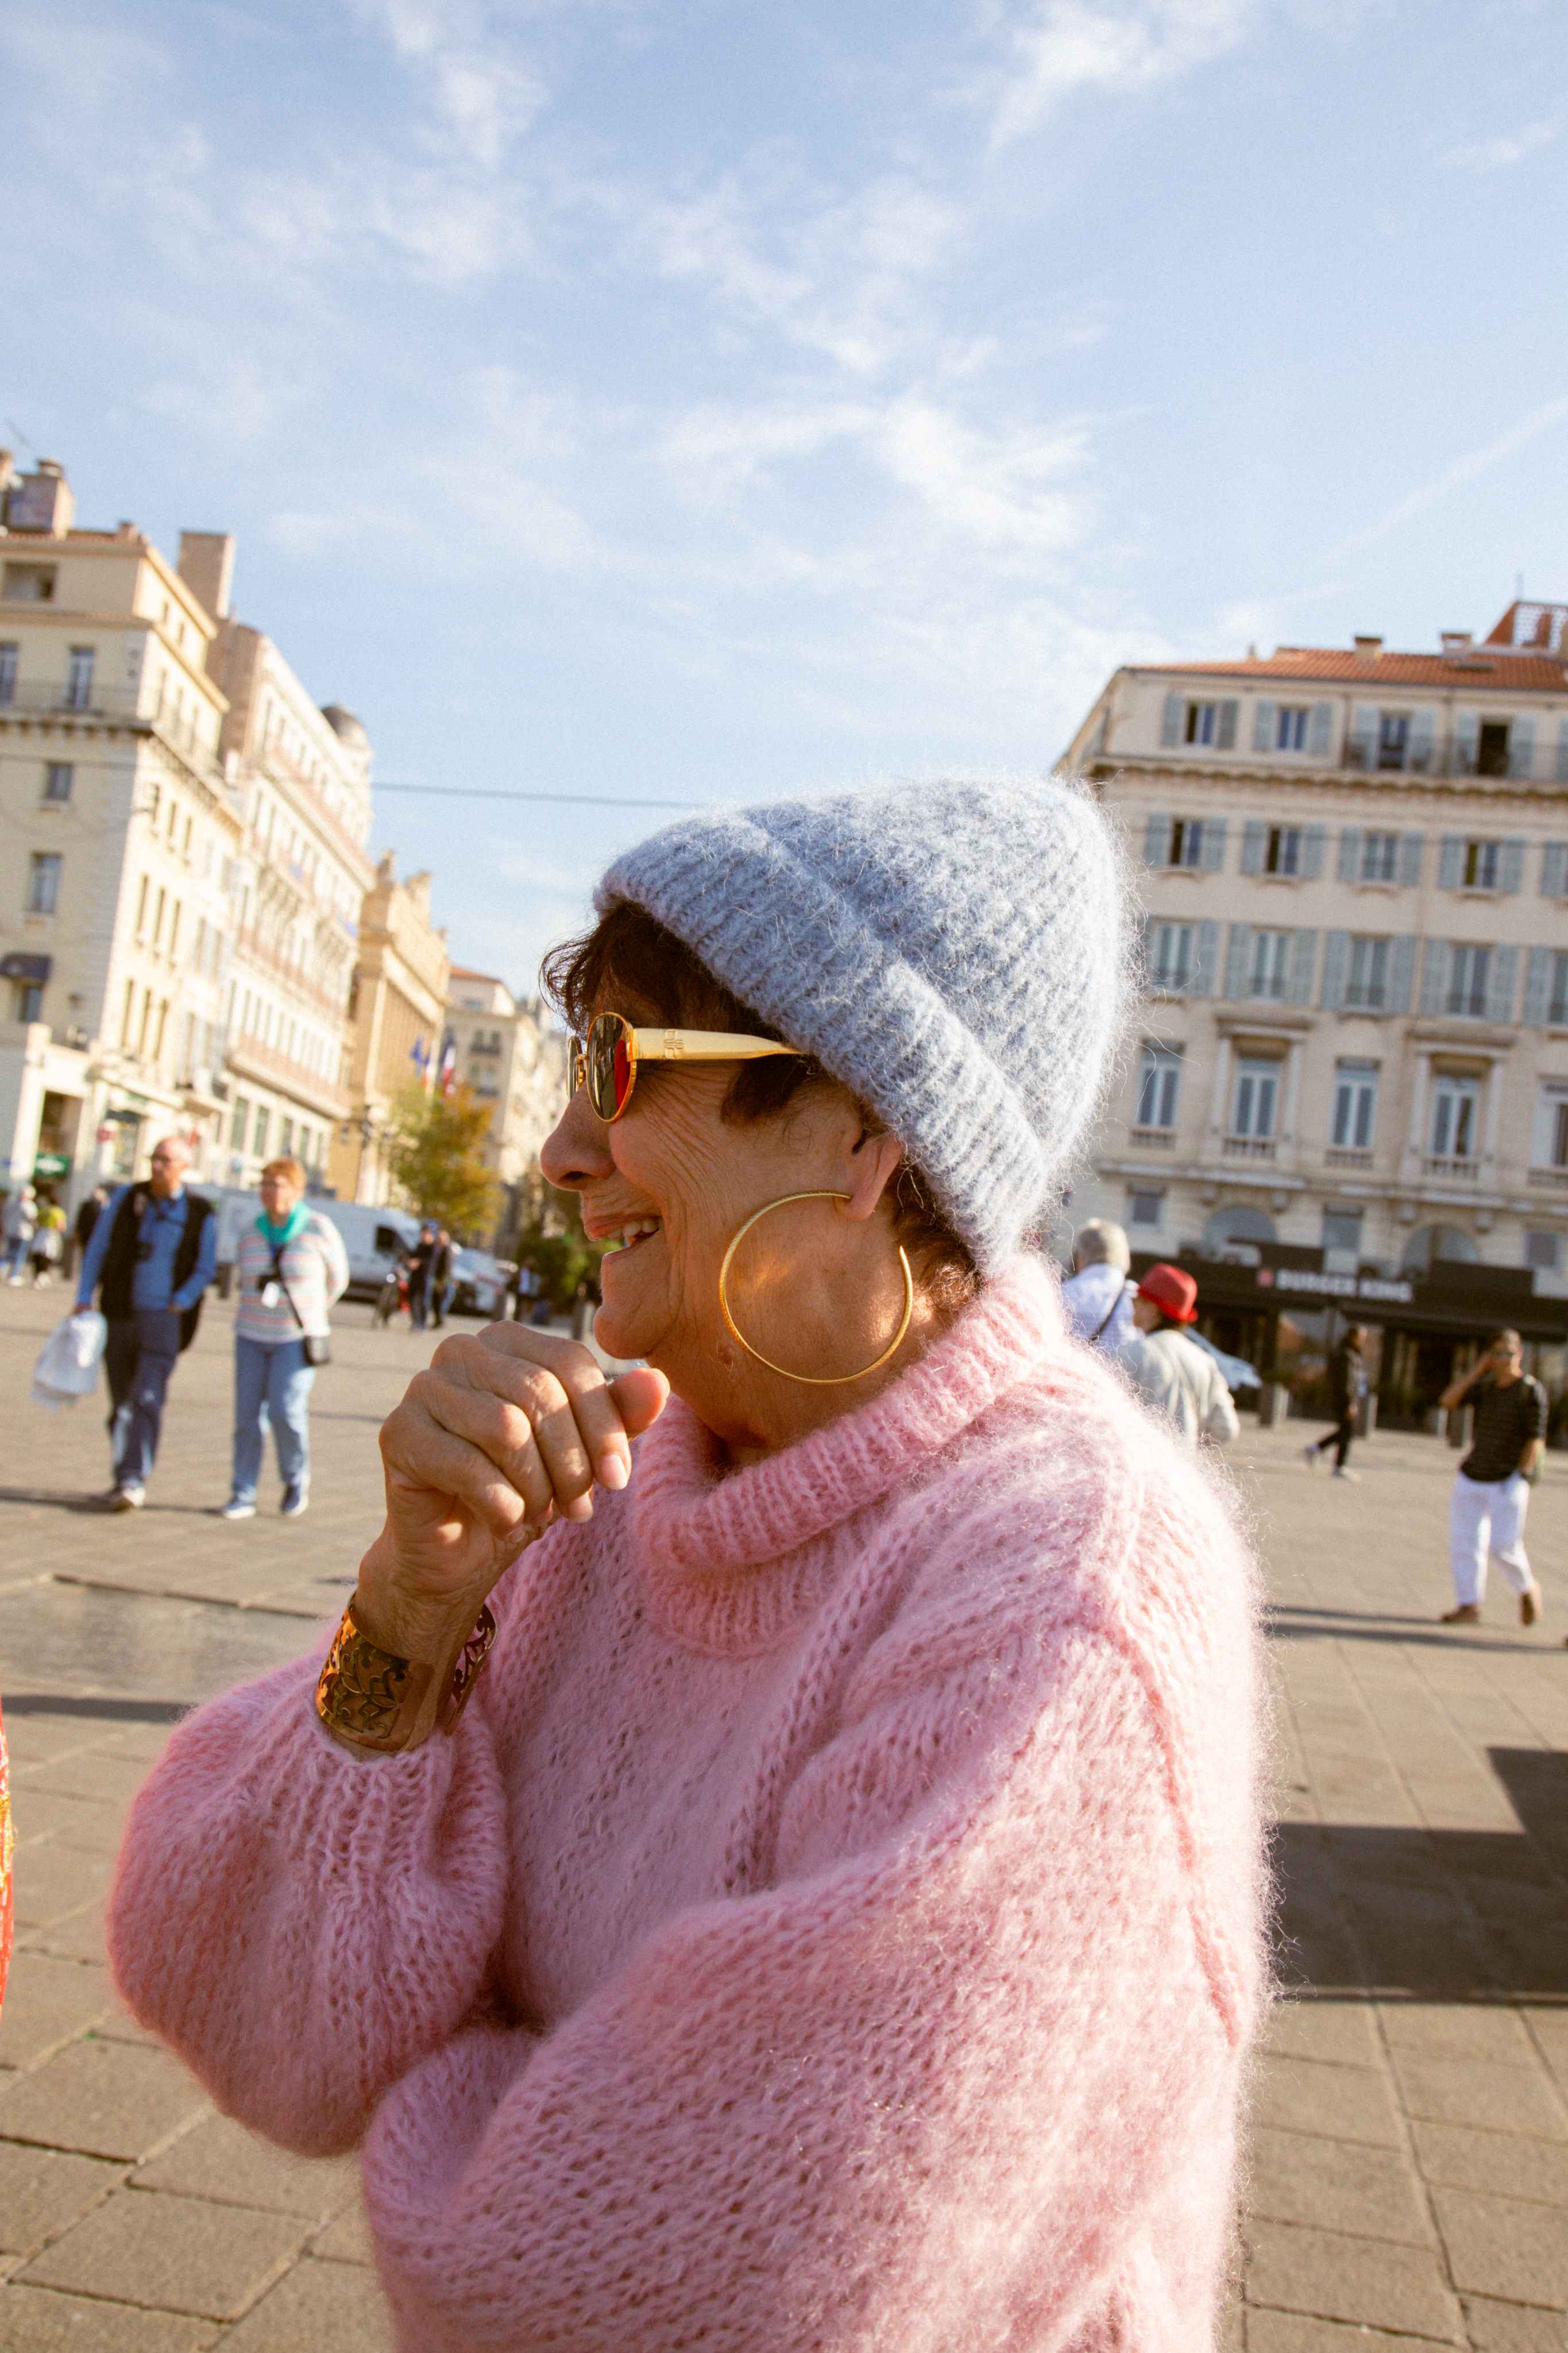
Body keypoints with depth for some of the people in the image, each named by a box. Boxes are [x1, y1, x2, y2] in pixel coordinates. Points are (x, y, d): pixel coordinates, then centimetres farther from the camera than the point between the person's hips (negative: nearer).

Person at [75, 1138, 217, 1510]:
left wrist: (179, 1305, -8)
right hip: (120, 1316, 3)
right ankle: (124, 1480, 20)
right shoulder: (127, 1198, 5)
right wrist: (84, 1299, 1)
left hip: (164, 1319, -3)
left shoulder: (200, 1213, -2)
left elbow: (206, 1269, 2)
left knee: (147, 1400, -16)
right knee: (121, 1404, 9)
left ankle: (134, 1482, -18)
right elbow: (97, 1250, 8)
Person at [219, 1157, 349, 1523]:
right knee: (248, 1416, -1)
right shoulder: (250, 1232, 3)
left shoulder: (318, 1229, -7)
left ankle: (296, 1478, 11)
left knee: (286, 1411, -14)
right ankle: (242, 1495, 8)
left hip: (297, 1339, -4)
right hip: (252, 1337, 4)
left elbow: (337, 1277, 7)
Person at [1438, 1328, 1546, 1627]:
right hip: (1472, 1478, 5)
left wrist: (1521, 1475, -17)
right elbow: (1448, 1400, -3)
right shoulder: (1484, 1386, 9)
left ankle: (1528, 1589, 19)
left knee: (1503, 1545, -9)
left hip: (1508, 1480, -5)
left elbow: (1536, 1438, -10)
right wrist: (1477, 1369, -3)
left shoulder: (1531, 1390, -6)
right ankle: (1469, 1606, 5)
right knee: (1464, 1541, 0)